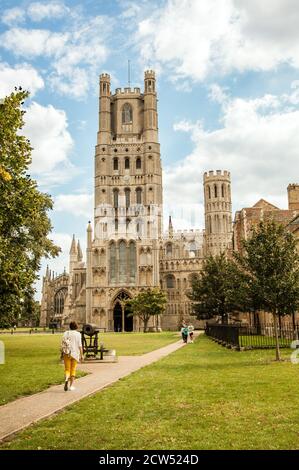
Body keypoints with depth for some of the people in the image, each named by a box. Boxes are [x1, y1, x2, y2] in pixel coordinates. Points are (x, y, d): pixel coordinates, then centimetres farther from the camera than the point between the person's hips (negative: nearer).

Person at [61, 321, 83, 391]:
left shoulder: (65, 333, 2)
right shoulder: (78, 334, -4)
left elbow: (62, 344, -1)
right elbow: (80, 345, -7)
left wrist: (62, 353, 6)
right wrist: (81, 355, -3)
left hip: (66, 353, 1)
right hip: (75, 353, -1)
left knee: (67, 369, 6)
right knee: (73, 370, 12)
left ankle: (66, 379, -23)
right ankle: (71, 385, 11)